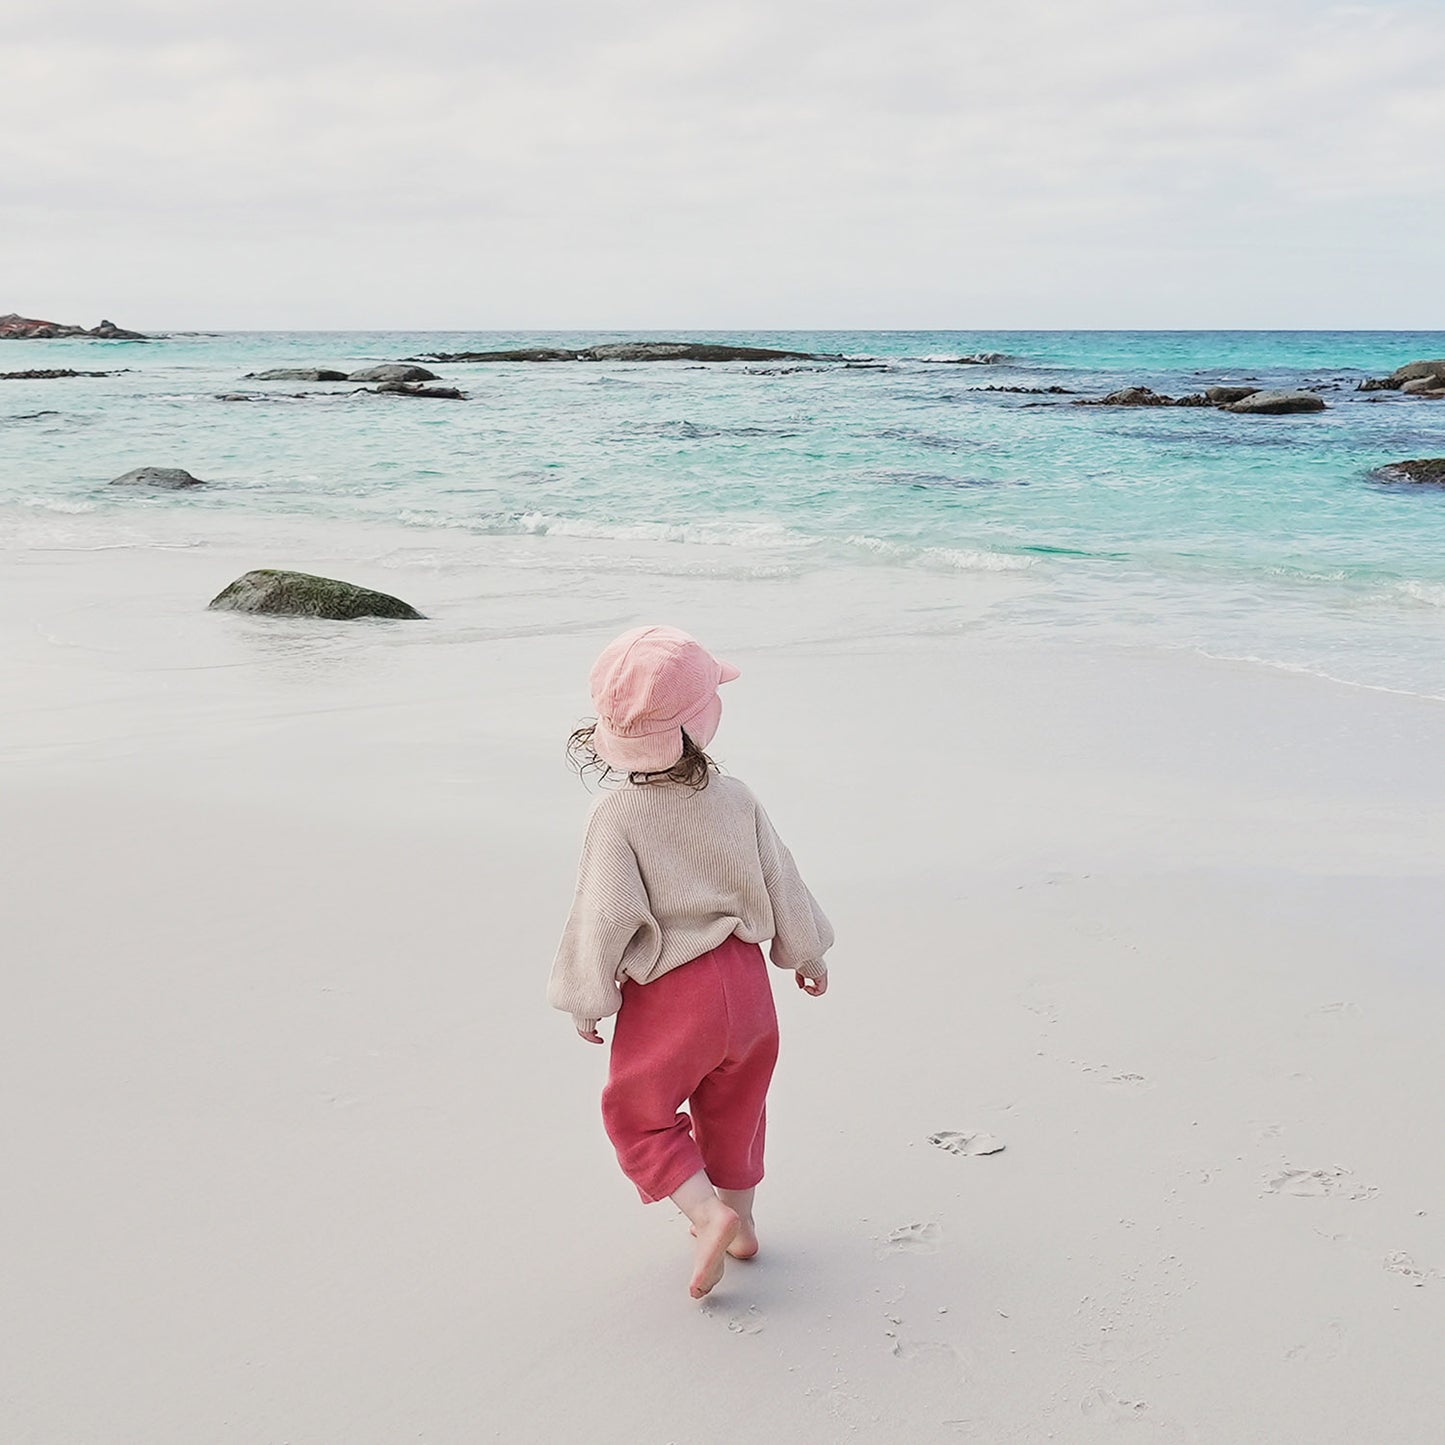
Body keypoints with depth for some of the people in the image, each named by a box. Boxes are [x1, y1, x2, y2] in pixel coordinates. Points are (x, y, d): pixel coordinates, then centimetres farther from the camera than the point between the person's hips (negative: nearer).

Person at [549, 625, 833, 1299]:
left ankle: (708, 1211, -4)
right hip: (744, 978, 5)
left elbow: (605, 916, -17)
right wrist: (805, 953, 21)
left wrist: (587, 999, -3)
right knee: (733, 1104, 24)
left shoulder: (615, 817, -19)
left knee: (638, 1114, 12)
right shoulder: (734, 797, -5)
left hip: (668, 996, -5)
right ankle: (739, 1220, 36)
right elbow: (779, 879, 5)